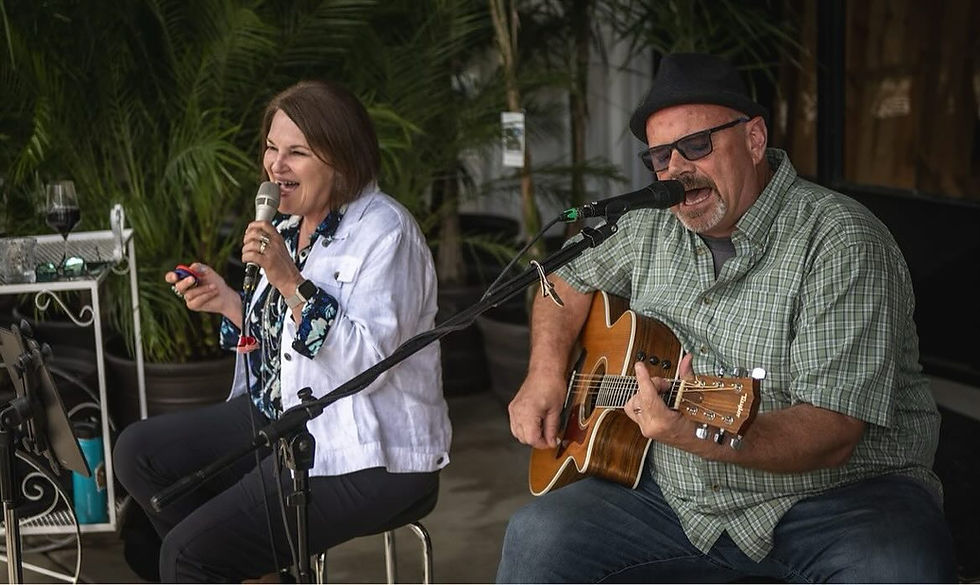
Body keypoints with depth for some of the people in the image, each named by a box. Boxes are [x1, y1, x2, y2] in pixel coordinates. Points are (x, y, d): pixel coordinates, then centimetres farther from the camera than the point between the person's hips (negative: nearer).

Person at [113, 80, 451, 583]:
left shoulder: (385, 233, -17)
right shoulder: (293, 224, 9)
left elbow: (368, 362, -25)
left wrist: (289, 281, -29)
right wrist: (227, 303, -1)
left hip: (370, 456, -9)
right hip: (287, 417, 10)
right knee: (139, 451, 5)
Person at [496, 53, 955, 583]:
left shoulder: (839, 242, -16)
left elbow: (832, 434, -23)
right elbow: (572, 283, 24)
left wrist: (704, 433, -40)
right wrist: (546, 372, 4)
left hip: (837, 494, -5)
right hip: (678, 496, 6)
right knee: (536, 540, -14)